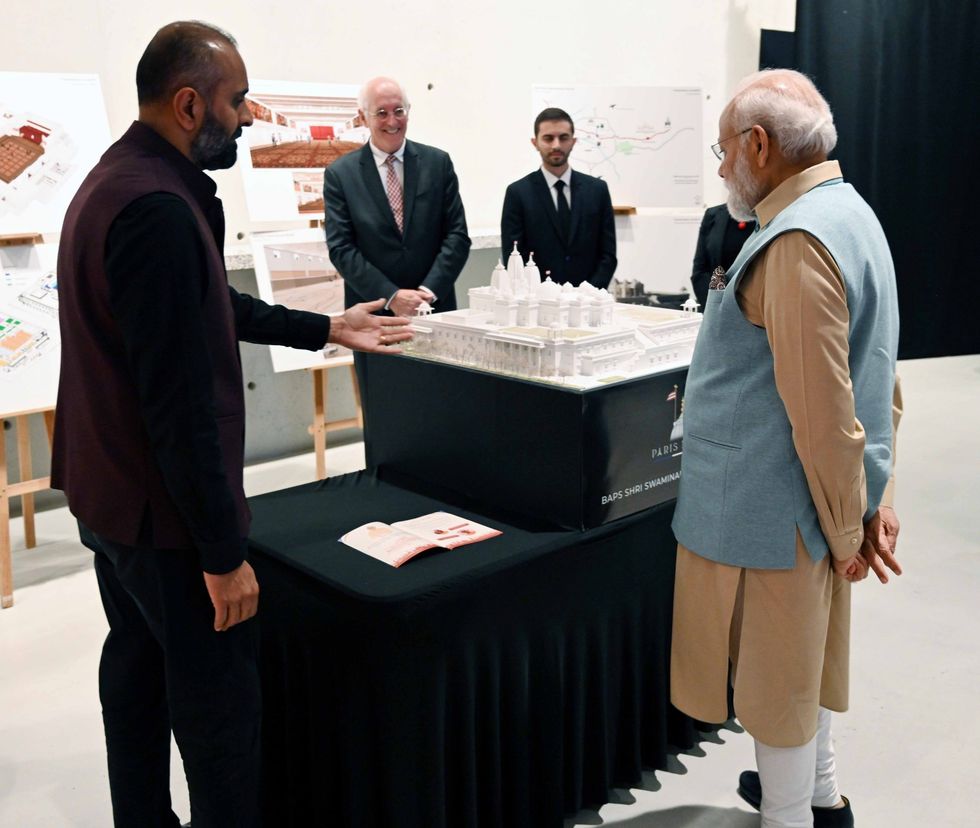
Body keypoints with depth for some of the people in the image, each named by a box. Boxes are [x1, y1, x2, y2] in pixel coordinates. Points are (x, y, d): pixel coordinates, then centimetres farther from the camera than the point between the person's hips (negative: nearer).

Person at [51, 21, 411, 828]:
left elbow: (207, 309, 17)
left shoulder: (118, 180, 7)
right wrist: (223, 551, -22)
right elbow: (180, 398, -27)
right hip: (162, 506, -11)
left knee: (138, 663, 22)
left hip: (106, 491, 11)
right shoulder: (157, 207, -25)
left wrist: (327, 329, 19)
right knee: (220, 697, 3)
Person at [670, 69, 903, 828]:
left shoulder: (794, 243, -23)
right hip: (813, 499, 10)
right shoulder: (847, 212, 10)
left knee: (776, 671, 8)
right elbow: (878, 383, 12)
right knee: (804, 653, 25)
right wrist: (871, 498, 13)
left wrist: (847, 527, -14)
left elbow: (822, 412, -24)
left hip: (769, 508, -10)